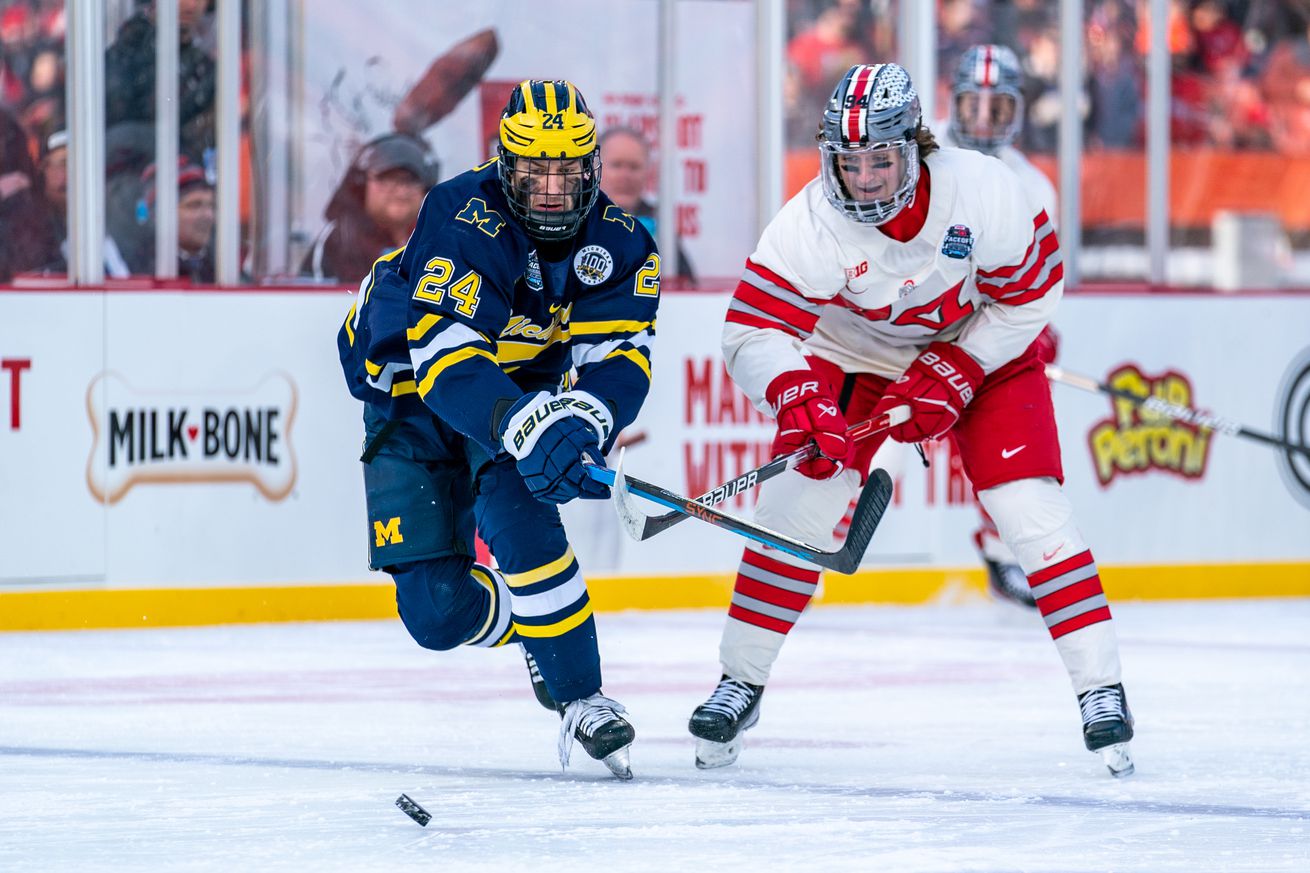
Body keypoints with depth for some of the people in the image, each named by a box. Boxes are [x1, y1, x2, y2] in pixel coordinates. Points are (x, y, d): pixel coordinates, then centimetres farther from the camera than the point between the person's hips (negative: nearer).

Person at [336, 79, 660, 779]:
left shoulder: (616, 243, -16)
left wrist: (585, 421, -46)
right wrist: (527, 427, -56)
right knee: (435, 611, -10)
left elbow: (619, 359, -23)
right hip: (409, 395, -2)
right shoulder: (462, 220, -32)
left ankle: (580, 697, -22)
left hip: (523, 383, 2)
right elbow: (444, 355, -41)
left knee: (515, 504, -31)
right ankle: (531, 625, 23)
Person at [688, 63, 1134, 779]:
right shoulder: (808, 225, -28)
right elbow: (752, 331, -29)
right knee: (797, 497, -12)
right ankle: (740, 684, 3)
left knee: (1029, 505, -15)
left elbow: (1032, 292, -16)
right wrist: (798, 398, -48)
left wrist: (953, 376, -20)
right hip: (850, 354, 1)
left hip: (981, 348, -1)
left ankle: (1101, 690, -8)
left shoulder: (982, 193, -29)